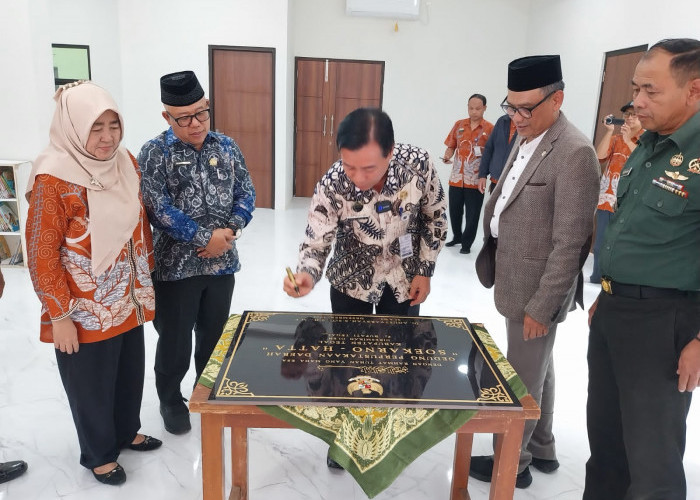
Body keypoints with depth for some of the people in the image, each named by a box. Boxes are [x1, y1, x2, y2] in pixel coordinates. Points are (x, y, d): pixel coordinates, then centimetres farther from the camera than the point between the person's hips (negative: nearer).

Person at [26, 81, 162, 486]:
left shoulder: (126, 163, 0)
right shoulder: (54, 179, -20)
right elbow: (42, 254, -17)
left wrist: (146, 280, 13)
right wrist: (59, 314, -15)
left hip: (129, 302, 6)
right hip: (85, 311, -6)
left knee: (131, 373, 22)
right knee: (92, 385, 14)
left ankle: (127, 431, 46)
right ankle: (99, 454, 37)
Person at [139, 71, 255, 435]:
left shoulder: (227, 147, 4)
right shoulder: (154, 153, -9)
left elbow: (246, 193, 4)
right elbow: (159, 209, -17)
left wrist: (231, 230, -13)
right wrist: (206, 237, -19)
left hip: (222, 262, 4)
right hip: (175, 266, -4)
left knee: (214, 335, 18)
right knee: (175, 340, 10)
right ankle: (171, 400, 33)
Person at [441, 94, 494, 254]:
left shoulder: (489, 128, -3)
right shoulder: (458, 125, 7)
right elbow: (451, 146, 13)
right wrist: (447, 156, -8)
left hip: (476, 180, -3)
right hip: (456, 178, 3)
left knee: (472, 214, 5)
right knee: (454, 210, 15)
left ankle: (467, 243, 22)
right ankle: (457, 237, 37)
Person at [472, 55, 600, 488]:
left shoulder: (574, 152, -20)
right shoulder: (526, 140, 8)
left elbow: (569, 244, -21)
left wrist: (541, 306, -19)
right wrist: (495, 262, 12)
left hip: (538, 287, -9)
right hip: (517, 279, 9)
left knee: (523, 377, 6)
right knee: (537, 369, 21)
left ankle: (513, 461, 26)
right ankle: (541, 449, 40)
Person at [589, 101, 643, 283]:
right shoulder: (615, 138, 14)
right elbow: (600, 155, -2)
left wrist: (628, 140, -16)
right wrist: (609, 131, -9)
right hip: (606, 199, 4)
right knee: (600, 246, 11)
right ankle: (596, 281, 22)